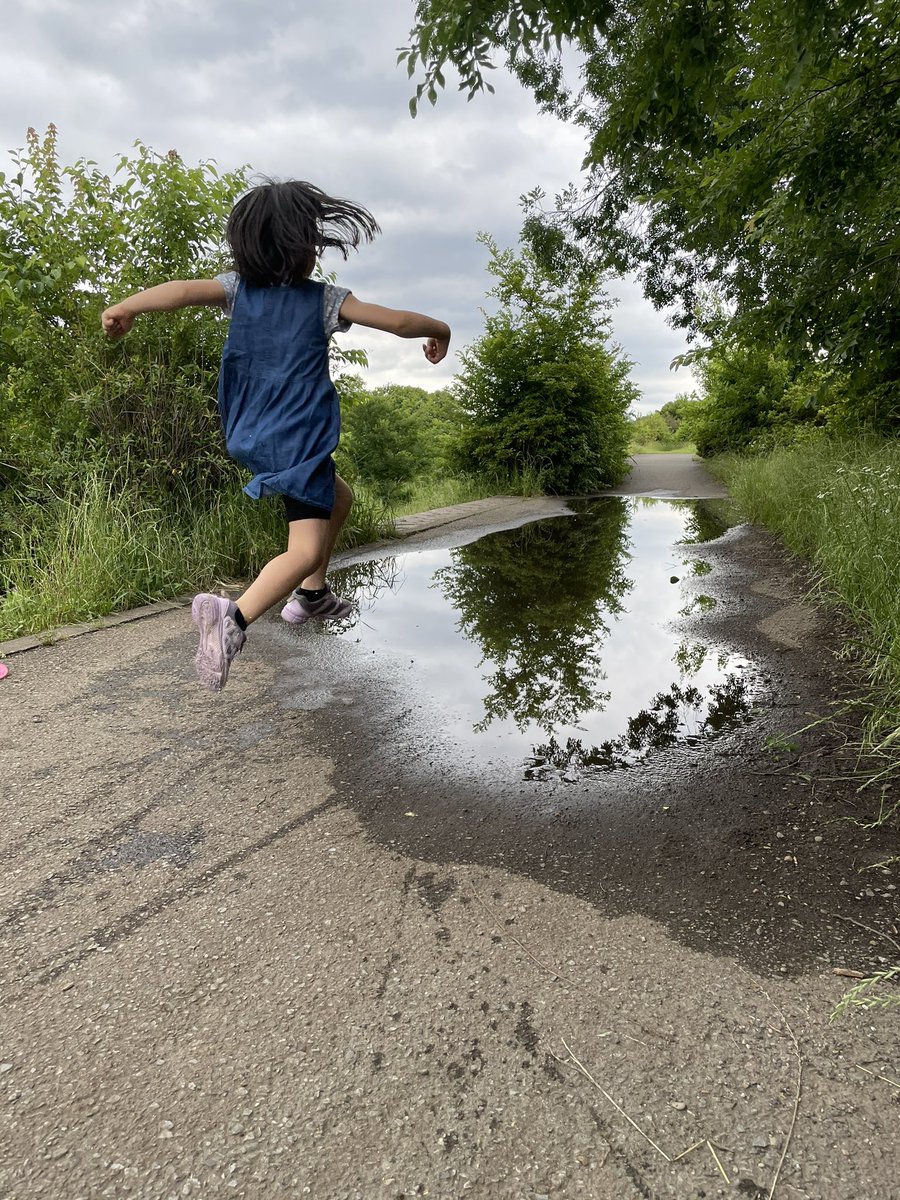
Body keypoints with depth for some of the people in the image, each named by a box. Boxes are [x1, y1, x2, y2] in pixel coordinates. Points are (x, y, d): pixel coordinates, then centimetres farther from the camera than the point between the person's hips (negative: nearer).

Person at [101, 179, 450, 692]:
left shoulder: (238, 287, 4)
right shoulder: (325, 299, -5)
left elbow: (186, 289, -14)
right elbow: (399, 321, -5)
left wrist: (125, 308, -9)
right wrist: (440, 330, 12)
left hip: (254, 438, 7)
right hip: (299, 441, -7)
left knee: (339, 498, 29)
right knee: (306, 550, -11)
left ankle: (312, 593, 33)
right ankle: (235, 615, -36)